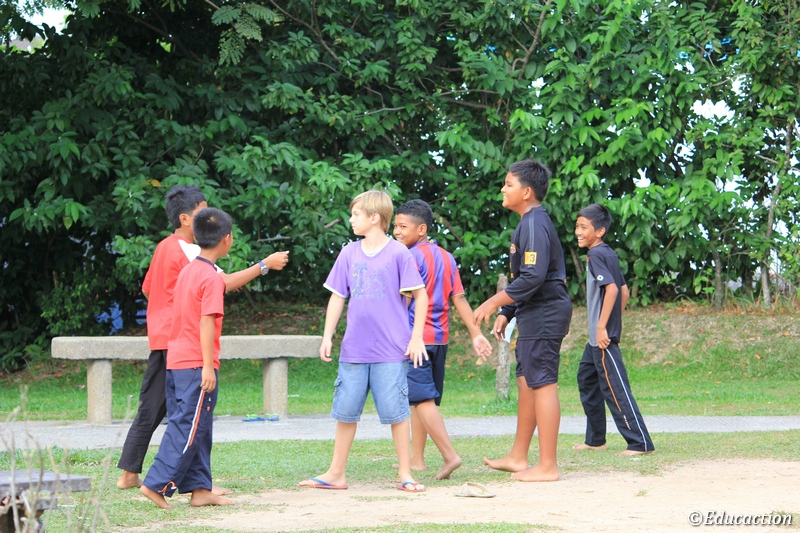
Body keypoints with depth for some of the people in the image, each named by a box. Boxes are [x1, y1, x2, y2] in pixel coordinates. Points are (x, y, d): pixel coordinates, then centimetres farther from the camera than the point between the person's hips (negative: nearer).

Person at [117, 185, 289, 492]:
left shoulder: (163, 247, 15)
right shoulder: (188, 252, -13)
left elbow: (147, 289, 24)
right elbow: (225, 283, -20)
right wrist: (265, 265, -18)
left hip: (160, 338, 9)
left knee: (151, 409, 11)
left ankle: (128, 474, 12)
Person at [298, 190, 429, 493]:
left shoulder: (398, 253, -4)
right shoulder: (349, 254, 8)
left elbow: (420, 295, -1)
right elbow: (337, 297, 14)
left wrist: (416, 337, -6)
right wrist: (327, 337, 8)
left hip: (391, 350, -4)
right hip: (354, 350, 4)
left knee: (396, 411, -2)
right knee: (345, 411, 7)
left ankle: (405, 474, 7)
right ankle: (336, 473, 15)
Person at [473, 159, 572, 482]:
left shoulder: (534, 224, -17)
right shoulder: (529, 223, 16)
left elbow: (533, 277, -25)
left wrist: (493, 303, -20)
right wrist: (506, 313, 21)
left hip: (544, 314, -11)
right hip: (534, 315, 11)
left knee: (542, 384, -8)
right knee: (527, 382, 16)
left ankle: (547, 466, -6)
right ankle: (518, 457, 25)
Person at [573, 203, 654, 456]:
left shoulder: (596, 255, -14)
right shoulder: (609, 254, 13)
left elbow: (612, 288, -26)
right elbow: (624, 290, 18)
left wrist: (602, 327, -24)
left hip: (603, 337, -10)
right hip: (596, 338, 10)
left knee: (614, 387, -10)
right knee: (586, 380, 18)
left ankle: (640, 442, -11)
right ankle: (595, 439, 25)